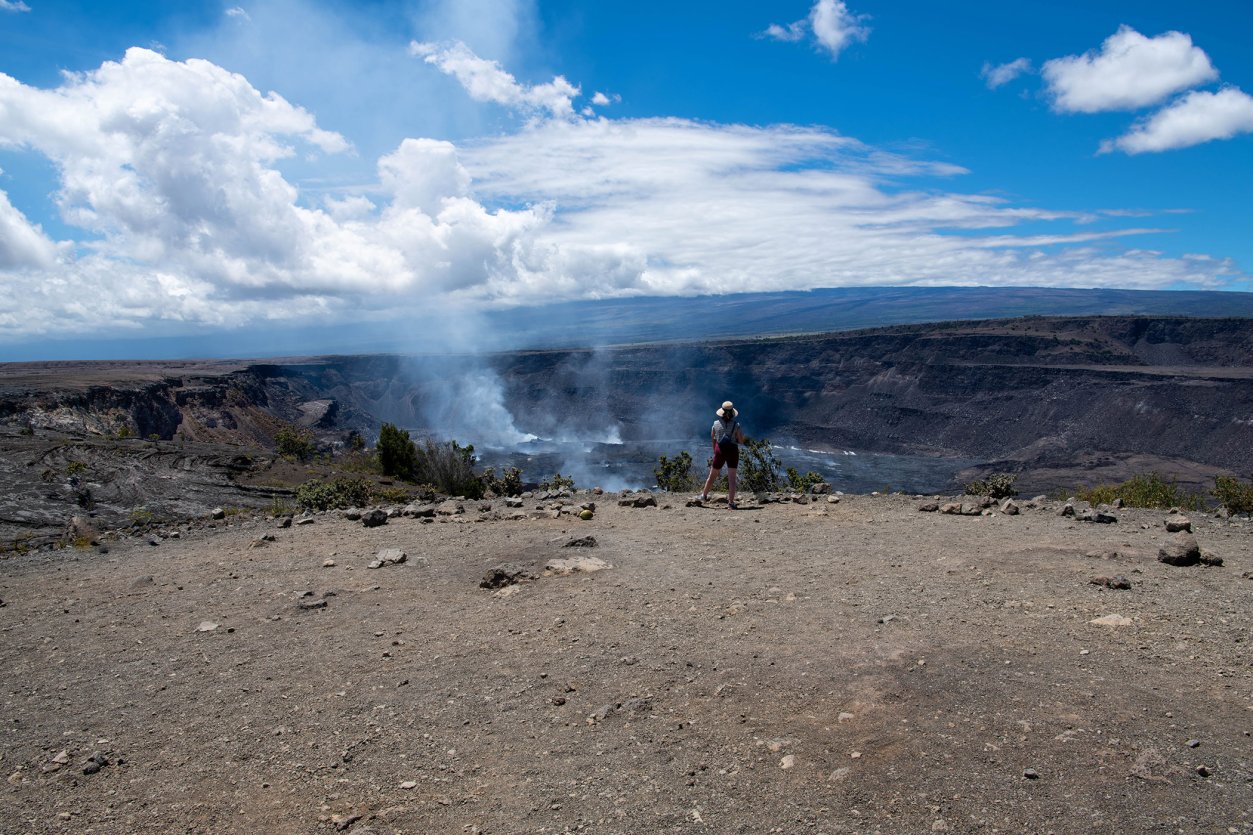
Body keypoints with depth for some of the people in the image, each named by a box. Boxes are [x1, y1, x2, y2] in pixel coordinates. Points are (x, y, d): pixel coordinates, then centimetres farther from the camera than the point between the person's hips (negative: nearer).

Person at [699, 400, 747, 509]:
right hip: (732, 451, -2)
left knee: (712, 476, 17)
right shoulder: (736, 425, -11)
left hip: (720, 451, 2)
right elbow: (741, 441, -7)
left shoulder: (716, 424, -4)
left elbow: (712, 436, 12)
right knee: (732, 478, 0)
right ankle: (731, 502, -5)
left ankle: (704, 495, 33)